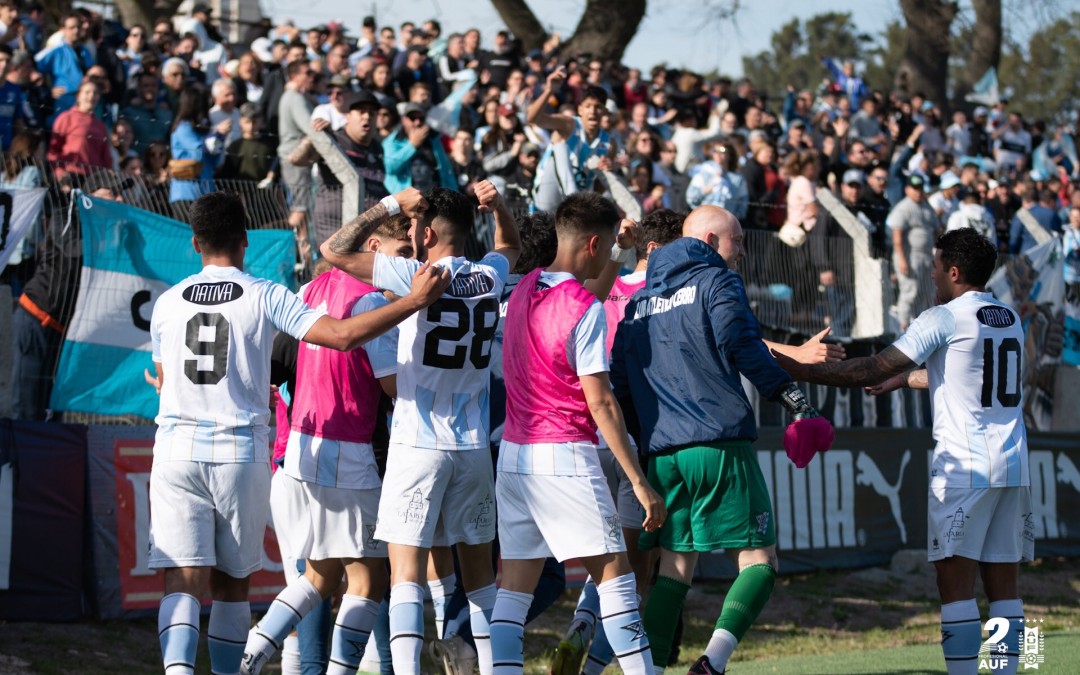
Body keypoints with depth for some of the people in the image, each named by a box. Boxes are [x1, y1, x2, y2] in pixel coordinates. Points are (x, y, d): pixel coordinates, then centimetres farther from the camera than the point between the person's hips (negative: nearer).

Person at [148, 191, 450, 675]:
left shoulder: (167, 303, 7)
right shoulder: (265, 296, -2)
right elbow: (342, 335, -13)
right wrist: (415, 300, -7)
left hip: (178, 449, 1)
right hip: (241, 453, -1)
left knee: (182, 583, -6)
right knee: (231, 584, 14)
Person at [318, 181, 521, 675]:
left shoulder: (418, 277, -12)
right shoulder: (488, 278, 5)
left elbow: (334, 250, -10)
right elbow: (510, 246, 30)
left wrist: (390, 205, -3)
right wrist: (497, 206, 12)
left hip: (419, 443, -5)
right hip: (473, 445, 5)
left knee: (406, 569, -7)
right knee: (478, 566, 15)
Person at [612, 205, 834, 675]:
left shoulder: (639, 299, 20)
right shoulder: (716, 280, 1)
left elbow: (620, 384, 19)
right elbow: (743, 348, -13)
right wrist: (795, 401, -13)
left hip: (660, 455, 6)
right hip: (719, 446, -6)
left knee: (673, 569, 12)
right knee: (758, 560, -2)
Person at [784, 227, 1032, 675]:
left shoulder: (944, 318, -7)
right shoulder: (1011, 319, 14)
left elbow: (874, 370, -9)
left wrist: (805, 372, -2)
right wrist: (904, 379, 40)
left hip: (964, 465, -7)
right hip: (1013, 465, 7)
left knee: (956, 583, -7)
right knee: (1003, 585, 6)